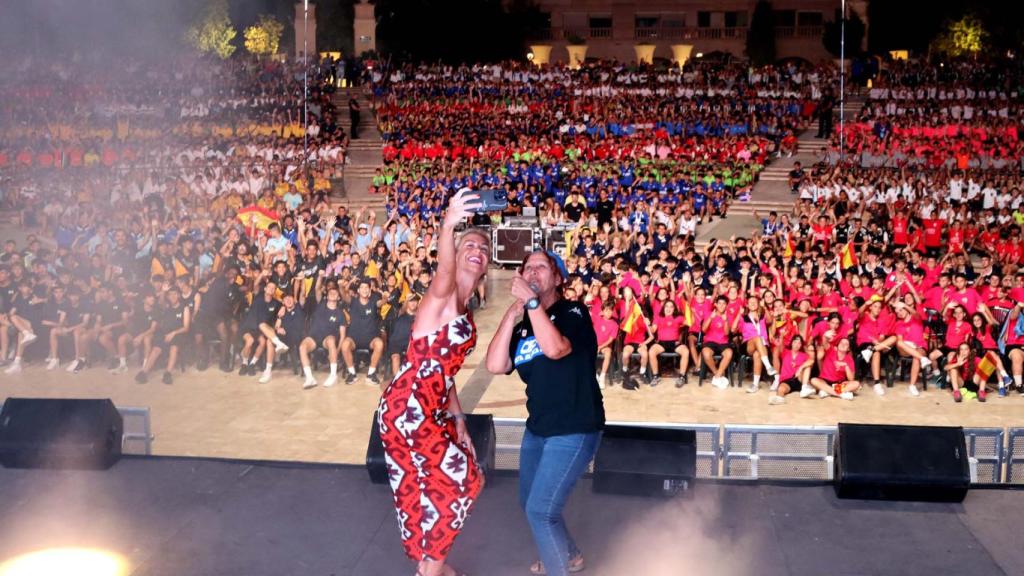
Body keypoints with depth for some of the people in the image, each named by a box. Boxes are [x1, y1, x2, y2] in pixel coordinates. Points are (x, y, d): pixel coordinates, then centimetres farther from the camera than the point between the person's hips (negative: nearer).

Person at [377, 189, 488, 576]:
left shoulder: (464, 312, 16)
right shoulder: (444, 295, -12)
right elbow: (442, 276, -39)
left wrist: (458, 419, 20)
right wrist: (448, 226, -59)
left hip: (425, 409, 9)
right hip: (409, 407, -9)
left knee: (419, 488, 19)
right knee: (462, 478, 0)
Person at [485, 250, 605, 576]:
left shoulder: (573, 312, -10)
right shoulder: (522, 325, 8)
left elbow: (555, 348, -31)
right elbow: (495, 366, -8)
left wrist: (531, 300, -26)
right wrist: (512, 315, -12)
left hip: (574, 429, -8)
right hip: (538, 427, 8)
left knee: (541, 510, -12)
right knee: (529, 504, 21)